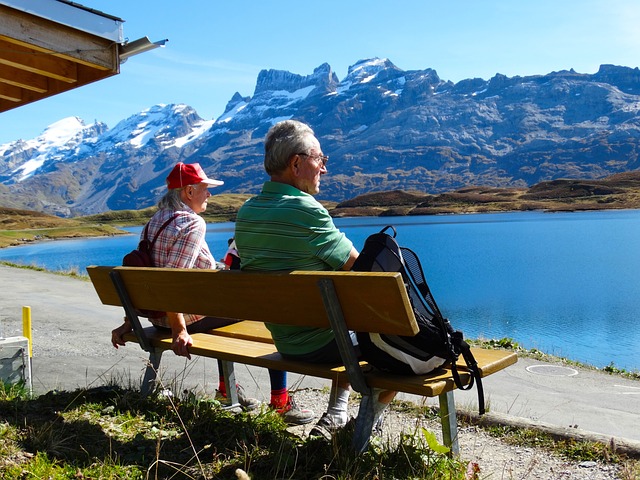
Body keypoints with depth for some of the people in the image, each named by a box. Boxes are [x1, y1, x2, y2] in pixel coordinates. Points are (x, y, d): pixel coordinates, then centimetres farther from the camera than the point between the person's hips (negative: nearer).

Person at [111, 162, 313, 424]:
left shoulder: (154, 221, 9)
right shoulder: (192, 223, -19)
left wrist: (129, 322, 12)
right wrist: (179, 331, -25)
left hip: (159, 316, 9)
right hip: (190, 316, -9)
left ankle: (226, 387, 42)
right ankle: (280, 402, 6)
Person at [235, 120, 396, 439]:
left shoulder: (245, 213, 1)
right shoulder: (305, 209, -23)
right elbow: (358, 267, -15)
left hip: (284, 344, 8)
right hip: (321, 344, -7)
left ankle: (335, 415, 30)